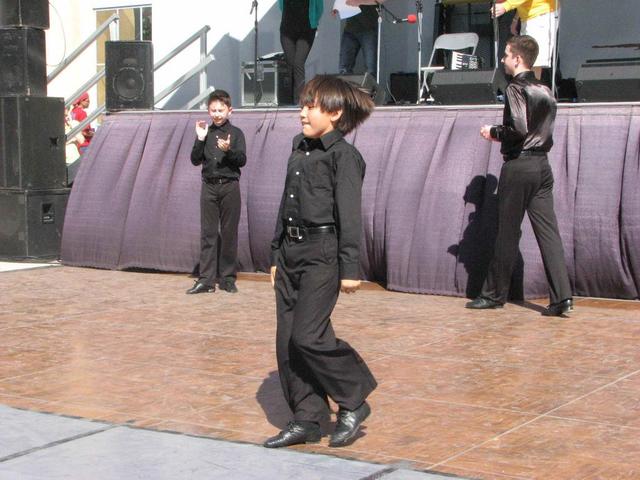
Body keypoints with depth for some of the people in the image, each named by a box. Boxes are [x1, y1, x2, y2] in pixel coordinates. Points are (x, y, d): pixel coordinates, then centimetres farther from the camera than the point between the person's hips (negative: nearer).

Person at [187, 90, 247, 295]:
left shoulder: (236, 133, 2)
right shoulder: (205, 132, 9)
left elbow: (242, 160, -6)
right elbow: (195, 160, 4)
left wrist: (228, 150, -24)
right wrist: (200, 140, -9)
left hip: (230, 187, -2)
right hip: (209, 186, 2)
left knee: (229, 233, 2)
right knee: (208, 233, 0)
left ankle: (227, 278, 9)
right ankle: (206, 279, 1)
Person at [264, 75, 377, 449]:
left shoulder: (343, 155, -8)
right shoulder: (300, 150, 15)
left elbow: (350, 214, -12)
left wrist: (350, 268, -15)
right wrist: (277, 256, 20)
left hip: (322, 253, -8)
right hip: (291, 251, 8)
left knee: (307, 335, -13)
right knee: (287, 341, 6)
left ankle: (353, 402, 6)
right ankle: (306, 420, 15)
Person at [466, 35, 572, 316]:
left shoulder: (516, 89, -10)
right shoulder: (545, 92, 14)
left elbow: (519, 129, -21)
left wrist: (494, 132, -4)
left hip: (518, 167, -7)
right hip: (542, 165, 7)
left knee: (507, 233, 2)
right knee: (548, 231, 1)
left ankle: (494, 294, 12)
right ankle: (562, 296, -7)